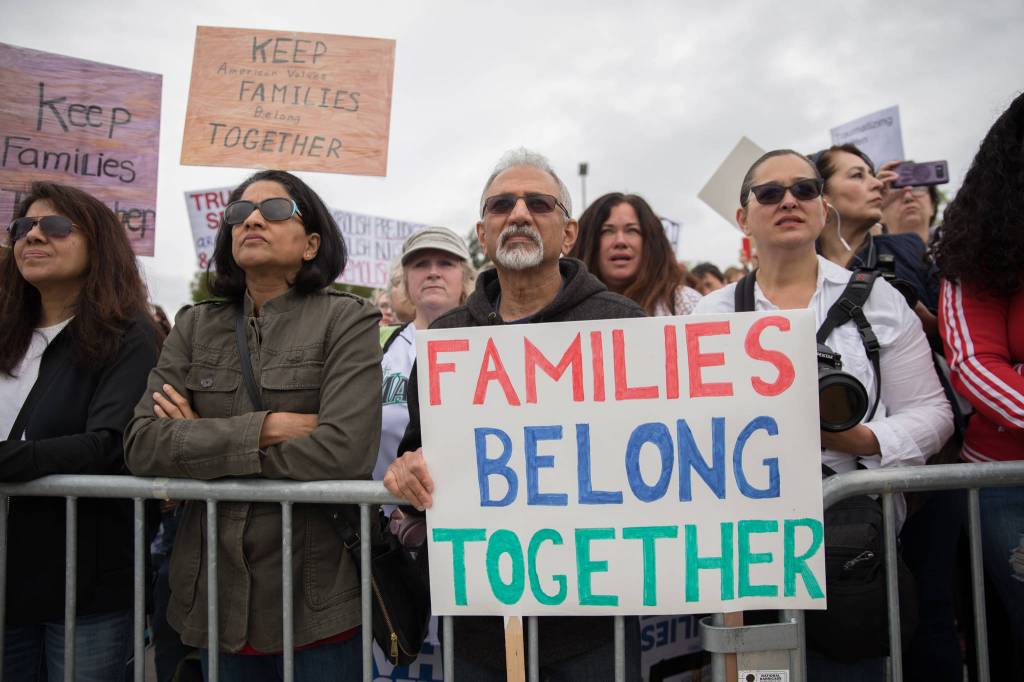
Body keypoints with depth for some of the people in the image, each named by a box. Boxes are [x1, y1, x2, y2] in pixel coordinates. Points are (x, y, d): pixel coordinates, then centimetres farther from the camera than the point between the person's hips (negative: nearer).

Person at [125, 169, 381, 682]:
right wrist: (264, 429, -17)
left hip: (318, 596, -3)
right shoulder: (194, 327, 6)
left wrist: (201, 445, -10)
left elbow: (344, 451, -20)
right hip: (216, 591, 4)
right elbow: (143, 445, -5)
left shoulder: (347, 320, -6)